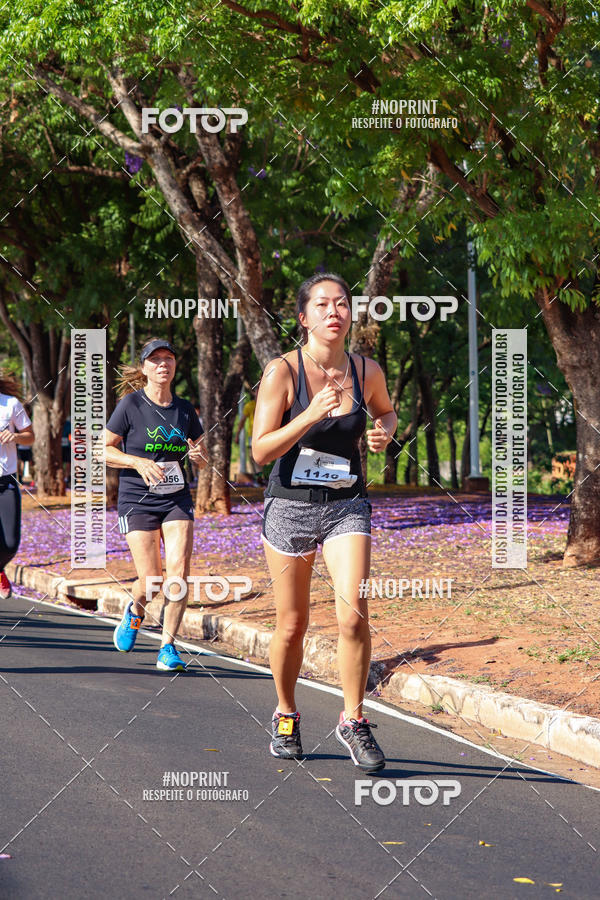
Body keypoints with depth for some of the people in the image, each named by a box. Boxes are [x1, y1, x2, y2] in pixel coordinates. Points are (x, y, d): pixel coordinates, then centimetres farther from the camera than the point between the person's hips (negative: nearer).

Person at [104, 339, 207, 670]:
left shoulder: (185, 409, 8)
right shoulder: (131, 405, -4)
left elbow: (201, 456, 17)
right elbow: (105, 450, -1)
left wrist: (197, 455, -7)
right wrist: (138, 462, -17)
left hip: (177, 500, 3)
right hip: (137, 502, -3)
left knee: (179, 570, -14)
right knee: (151, 580, -9)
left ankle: (167, 648, -3)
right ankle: (135, 611, 28)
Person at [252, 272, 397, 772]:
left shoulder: (366, 371, -2)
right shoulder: (282, 372, -11)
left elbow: (386, 411, 21)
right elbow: (261, 451, -15)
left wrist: (385, 432, -2)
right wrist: (311, 415, -27)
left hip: (347, 507, 2)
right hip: (290, 505, -1)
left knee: (353, 613, -16)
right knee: (292, 624, 7)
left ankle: (353, 721, 0)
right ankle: (286, 716, 32)